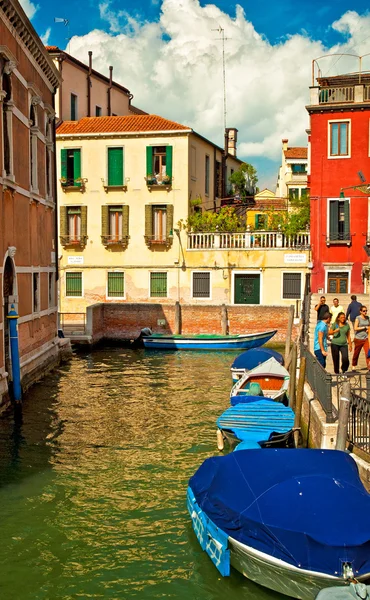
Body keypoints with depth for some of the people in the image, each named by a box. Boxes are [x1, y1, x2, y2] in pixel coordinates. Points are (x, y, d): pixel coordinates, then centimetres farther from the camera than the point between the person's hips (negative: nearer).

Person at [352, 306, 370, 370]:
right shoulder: (358, 318, -9)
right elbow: (355, 328, -17)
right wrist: (364, 327, -14)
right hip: (358, 339, -4)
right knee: (356, 353, 10)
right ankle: (353, 366, 28)